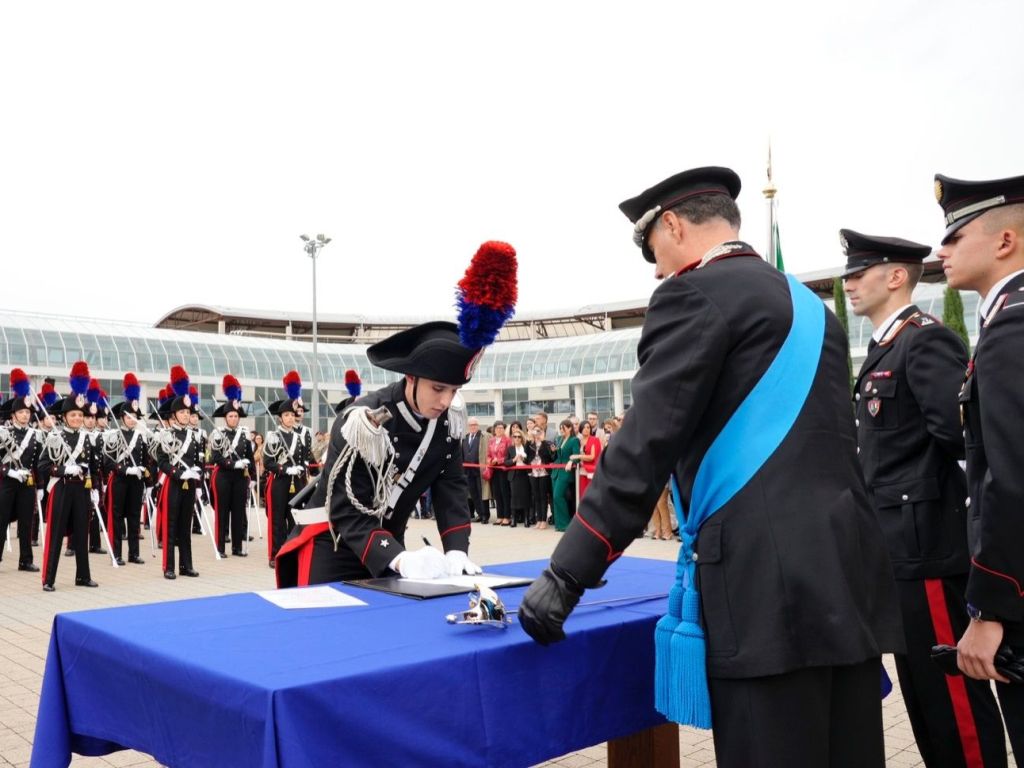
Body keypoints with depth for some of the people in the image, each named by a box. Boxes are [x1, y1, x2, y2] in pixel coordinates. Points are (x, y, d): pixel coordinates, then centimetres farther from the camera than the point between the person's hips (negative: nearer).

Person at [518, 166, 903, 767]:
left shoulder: (697, 293, -6)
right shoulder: (810, 306, 20)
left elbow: (647, 443, -15)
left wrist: (567, 576, -13)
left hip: (766, 585, -9)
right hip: (848, 577, 9)